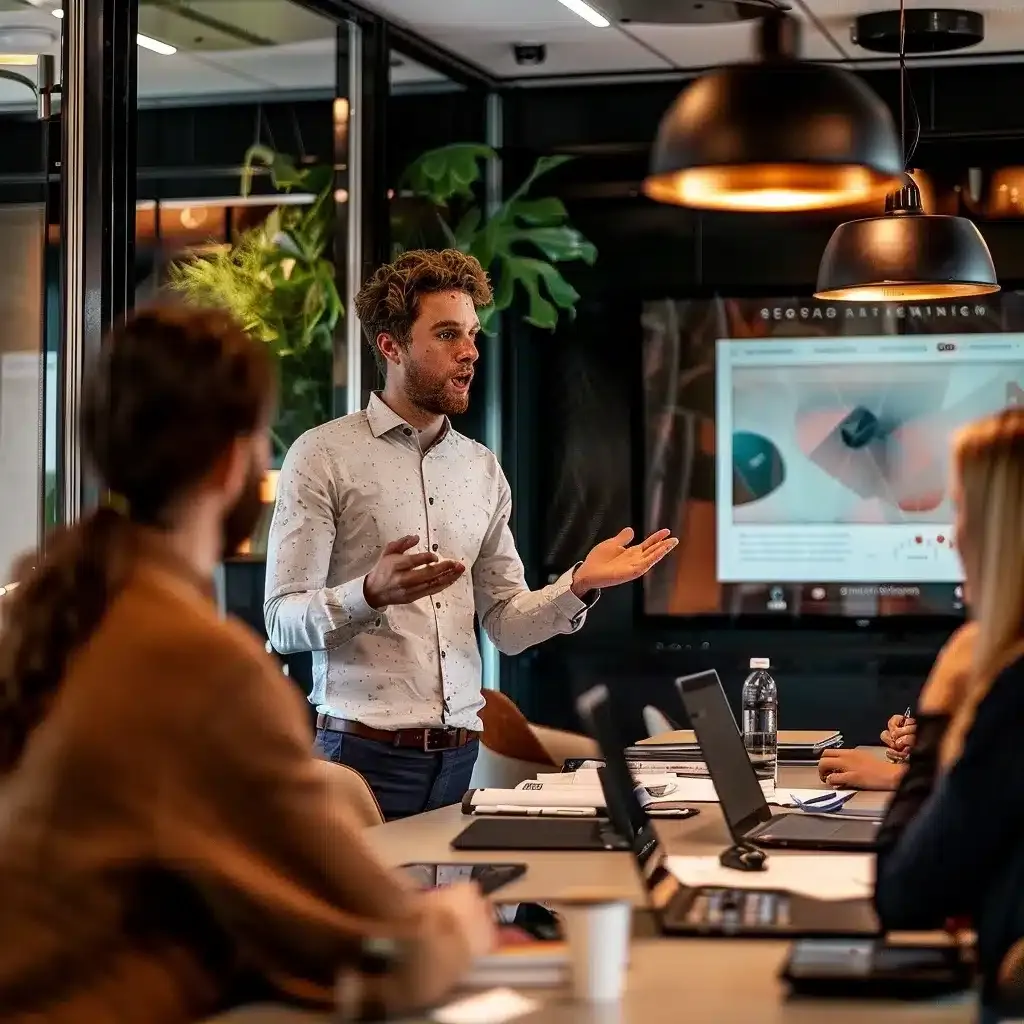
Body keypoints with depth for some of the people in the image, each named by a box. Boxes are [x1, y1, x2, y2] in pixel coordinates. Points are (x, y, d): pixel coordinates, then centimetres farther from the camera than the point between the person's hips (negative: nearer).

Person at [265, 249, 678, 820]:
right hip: (366, 752, -4)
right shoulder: (324, 456, -3)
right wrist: (371, 595, -26)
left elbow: (507, 624, 14)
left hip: (461, 756, 5)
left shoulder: (483, 468, 14)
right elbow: (284, 622, -8)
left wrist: (579, 586, -3)